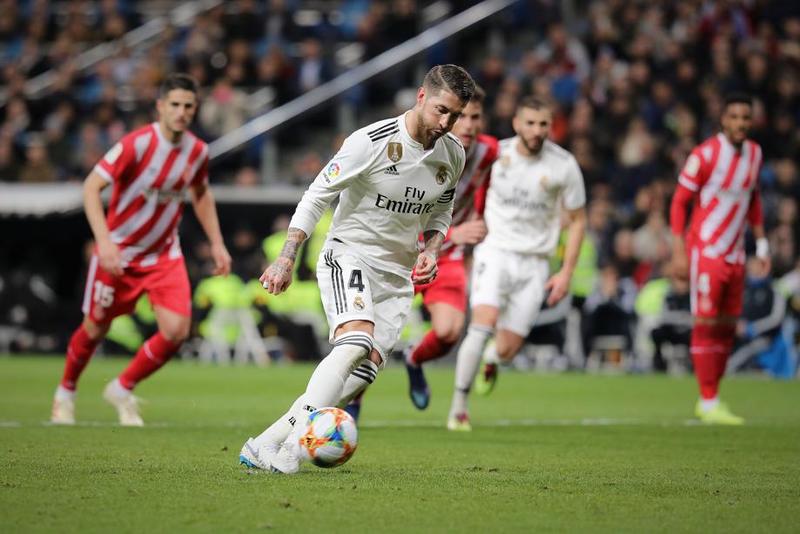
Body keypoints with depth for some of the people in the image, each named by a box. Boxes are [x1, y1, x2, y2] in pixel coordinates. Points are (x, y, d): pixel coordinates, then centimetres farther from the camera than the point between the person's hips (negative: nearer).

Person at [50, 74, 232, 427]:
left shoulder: (197, 151, -5)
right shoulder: (138, 144, -22)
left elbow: (201, 195, 16)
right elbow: (91, 186, -23)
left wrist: (216, 244, 10)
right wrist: (104, 240, -33)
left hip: (164, 253, 4)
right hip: (118, 252, -4)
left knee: (176, 331, -12)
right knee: (95, 329, 9)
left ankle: (123, 390, 11)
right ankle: (66, 392, 37)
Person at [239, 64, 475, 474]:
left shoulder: (454, 155, 2)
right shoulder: (372, 141, -17)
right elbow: (316, 196, -11)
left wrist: (430, 251, -2)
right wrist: (286, 258, -15)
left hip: (397, 273, 6)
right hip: (347, 255, -6)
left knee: (364, 372, -9)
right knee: (356, 341, -31)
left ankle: (264, 446, -6)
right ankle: (293, 443, -33)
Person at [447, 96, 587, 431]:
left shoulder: (564, 165, -6)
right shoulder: (496, 153, -5)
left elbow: (577, 220, 4)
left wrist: (567, 272, -2)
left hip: (534, 262, 1)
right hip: (495, 251, -1)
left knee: (507, 349, -3)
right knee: (483, 325, -24)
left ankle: (491, 361, 37)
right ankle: (459, 407, -13)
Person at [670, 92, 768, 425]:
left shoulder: (754, 154, 6)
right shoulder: (705, 155, -13)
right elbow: (679, 202, -8)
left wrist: (761, 241, 15)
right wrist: (679, 252, -13)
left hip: (735, 255, 7)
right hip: (706, 252, -6)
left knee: (728, 326, 8)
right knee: (706, 324, -8)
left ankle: (710, 400, 16)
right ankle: (708, 402, -5)